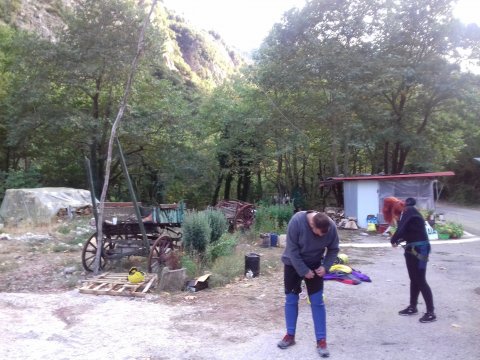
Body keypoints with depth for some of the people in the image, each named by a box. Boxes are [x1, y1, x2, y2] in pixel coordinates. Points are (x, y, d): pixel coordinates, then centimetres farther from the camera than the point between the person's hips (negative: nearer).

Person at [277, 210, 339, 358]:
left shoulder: (331, 226, -22)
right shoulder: (297, 221, -32)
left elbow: (333, 249, -6)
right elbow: (292, 250, -24)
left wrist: (325, 266, -19)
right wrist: (304, 271, -22)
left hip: (315, 265, 1)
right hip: (293, 263, -1)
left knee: (317, 302, 0)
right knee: (291, 300, 6)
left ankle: (321, 340, 11)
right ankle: (290, 335, 22)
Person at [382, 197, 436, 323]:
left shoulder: (409, 210, -16)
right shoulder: (405, 212, 12)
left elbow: (400, 230, -25)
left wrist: (393, 240, -8)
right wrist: (398, 240, -6)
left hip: (419, 249, -9)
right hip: (412, 249, 9)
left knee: (421, 281, -4)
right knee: (414, 280, 16)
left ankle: (431, 312, 4)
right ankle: (412, 307, 26)